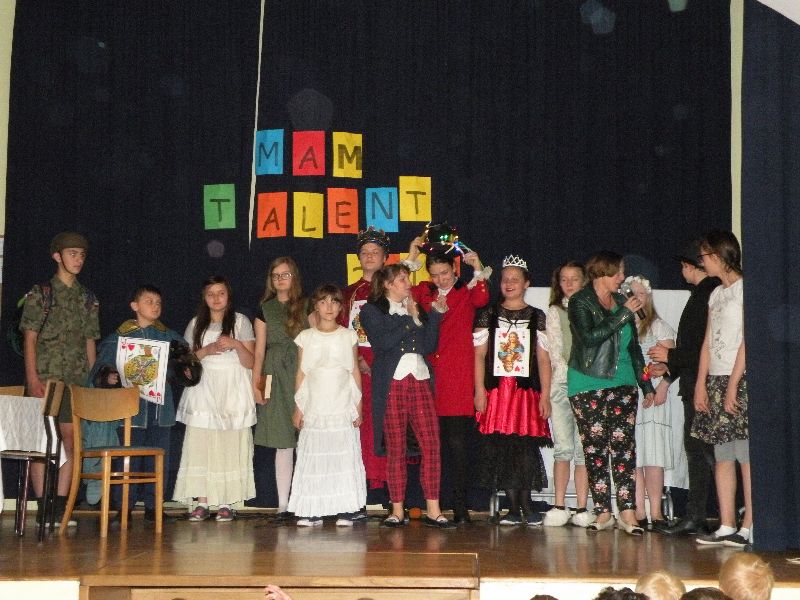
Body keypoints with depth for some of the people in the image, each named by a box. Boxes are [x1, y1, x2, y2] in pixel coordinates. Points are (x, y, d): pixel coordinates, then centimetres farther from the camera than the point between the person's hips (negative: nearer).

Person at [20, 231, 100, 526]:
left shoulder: (88, 299, 14)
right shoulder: (40, 294, 1)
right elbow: (29, 338, -3)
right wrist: (32, 378, -13)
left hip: (77, 380, 4)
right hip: (45, 377, -4)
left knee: (71, 440, 0)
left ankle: (61, 505, 6)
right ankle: (42, 506, 1)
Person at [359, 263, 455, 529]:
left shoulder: (416, 310, 21)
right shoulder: (372, 311, 7)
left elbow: (429, 346, 11)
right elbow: (383, 342, -9)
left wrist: (436, 315, 2)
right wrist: (411, 320, -6)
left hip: (420, 381, 4)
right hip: (391, 384, -4)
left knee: (432, 445, -6)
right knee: (396, 449, -2)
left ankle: (433, 511, -4)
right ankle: (397, 511, 5)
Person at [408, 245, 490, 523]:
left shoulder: (466, 292, 7)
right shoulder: (423, 292, 16)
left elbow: (481, 299, -14)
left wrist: (478, 269, -20)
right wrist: (411, 258, 1)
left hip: (458, 378, -3)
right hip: (429, 375, 3)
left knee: (458, 444, -4)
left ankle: (460, 507, 1)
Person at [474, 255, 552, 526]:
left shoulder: (537, 317, 9)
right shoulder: (488, 315, 10)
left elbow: (543, 358, 6)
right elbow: (479, 354, 6)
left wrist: (545, 395, -1)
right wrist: (480, 390, -4)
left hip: (527, 391, 0)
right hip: (496, 390, 0)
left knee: (526, 447, -6)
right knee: (501, 448, -3)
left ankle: (524, 505, 3)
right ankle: (515, 508, 4)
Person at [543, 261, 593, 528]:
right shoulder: (555, 311, 14)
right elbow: (555, 352, 5)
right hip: (563, 383, 0)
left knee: (584, 448, -4)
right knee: (563, 447, -5)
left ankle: (582, 509, -2)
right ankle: (559, 507, -4)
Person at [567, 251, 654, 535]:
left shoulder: (621, 301, 16)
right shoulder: (580, 303, -1)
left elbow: (633, 346, 23)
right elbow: (590, 337, -18)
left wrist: (646, 383, 22)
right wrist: (624, 313, -15)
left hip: (622, 383, 4)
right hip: (588, 385, -4)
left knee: (623, 445, -7)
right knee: (595, 448, -2)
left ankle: (627, 512, -10)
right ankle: (603, 512, 2)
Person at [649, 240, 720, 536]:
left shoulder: (708, 295, -15)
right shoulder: (701, 294, 16)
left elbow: (707, 348, -21)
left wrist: (671, 356, -11)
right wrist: (668, 366, 20)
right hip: (693, 387, 10)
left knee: (707, 451, -7)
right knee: (695, 448, 12)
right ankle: (694, 518, 18)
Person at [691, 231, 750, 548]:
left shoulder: (743, 289, -5)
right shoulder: (716, 293, 19)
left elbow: (746, 341, -12)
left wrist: (733, 385, -15)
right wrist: (701, 385, 9)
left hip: (740, 381, -8)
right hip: (716, 381, 8)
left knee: (746, 456, -8)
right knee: (722, 457, 6)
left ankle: (749, 528, -7)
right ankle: (726, 527, 8)